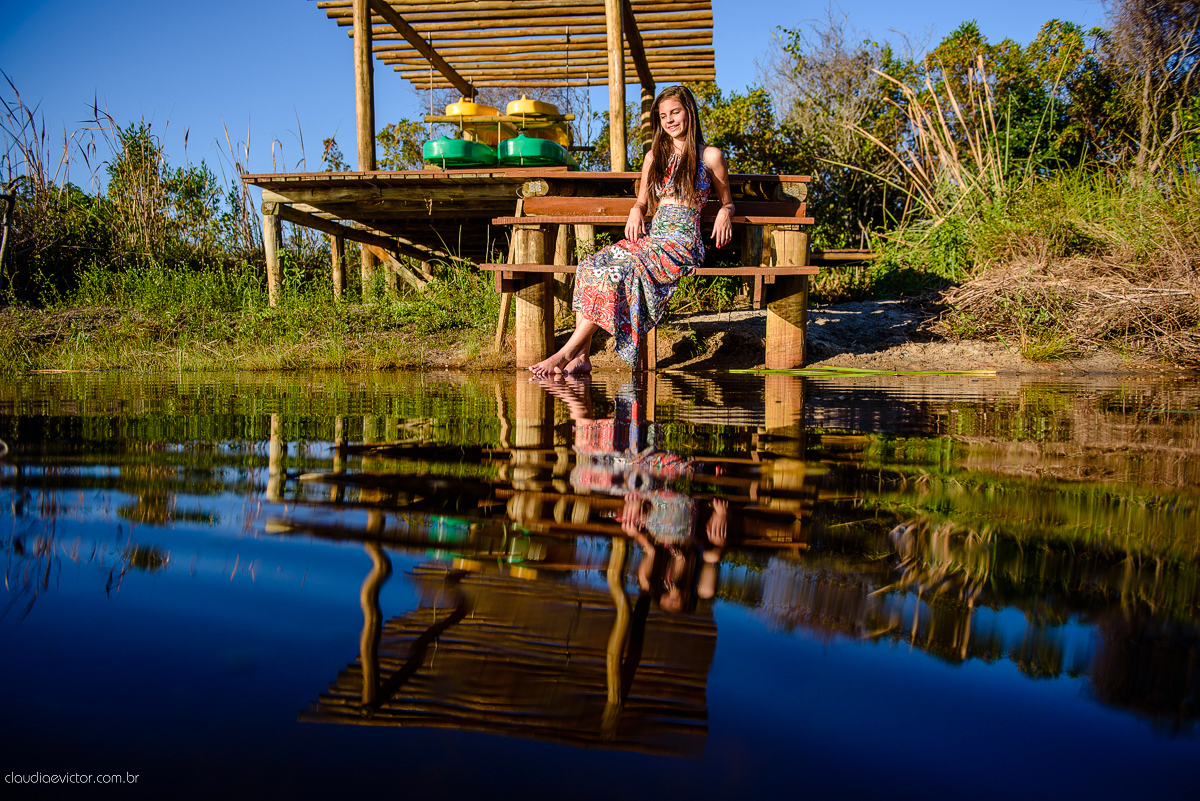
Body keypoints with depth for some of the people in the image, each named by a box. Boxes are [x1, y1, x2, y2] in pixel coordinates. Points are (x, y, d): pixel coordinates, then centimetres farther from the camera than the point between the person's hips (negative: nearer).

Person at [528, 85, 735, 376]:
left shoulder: (710, 156, 8)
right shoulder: (654, 156, 21)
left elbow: (727, 200, 17)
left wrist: (725, 213, -7)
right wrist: (636, 211, 3)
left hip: (682, 244, -5)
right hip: (649, 237, 5)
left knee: (617, 273, -31)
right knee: (589, 267, -24)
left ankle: (566, 352, -30)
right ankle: (581, 356, -29)